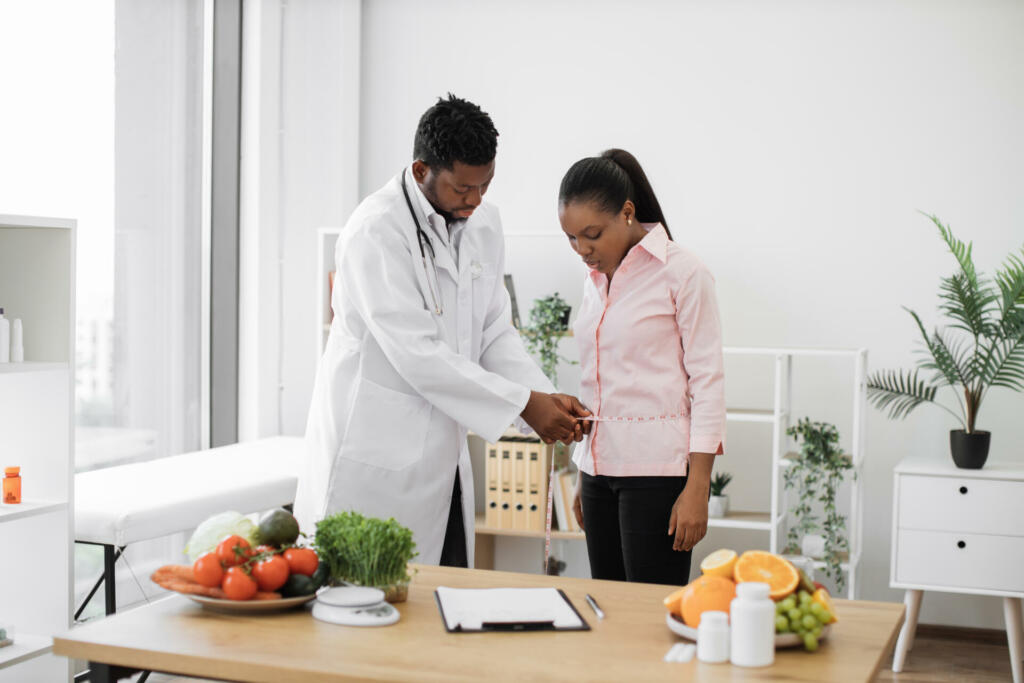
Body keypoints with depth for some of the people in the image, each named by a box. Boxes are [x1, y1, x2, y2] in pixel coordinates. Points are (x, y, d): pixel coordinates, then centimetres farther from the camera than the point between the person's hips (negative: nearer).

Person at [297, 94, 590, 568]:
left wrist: (545, 395, -7)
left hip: (441, 450, 7)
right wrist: (524, 404, -19)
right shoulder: (375, 231, -18)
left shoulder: (483, 223, 7)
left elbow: (493, 332, 11)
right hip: (375, 452, -7)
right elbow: (416, 353, -22)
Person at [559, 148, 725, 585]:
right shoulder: (596, 279, 13)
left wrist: (697, 489, -14)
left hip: (658, 467, -6)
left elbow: (707, 382, -9)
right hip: (601, 465, 7)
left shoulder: (681, 272, -7)